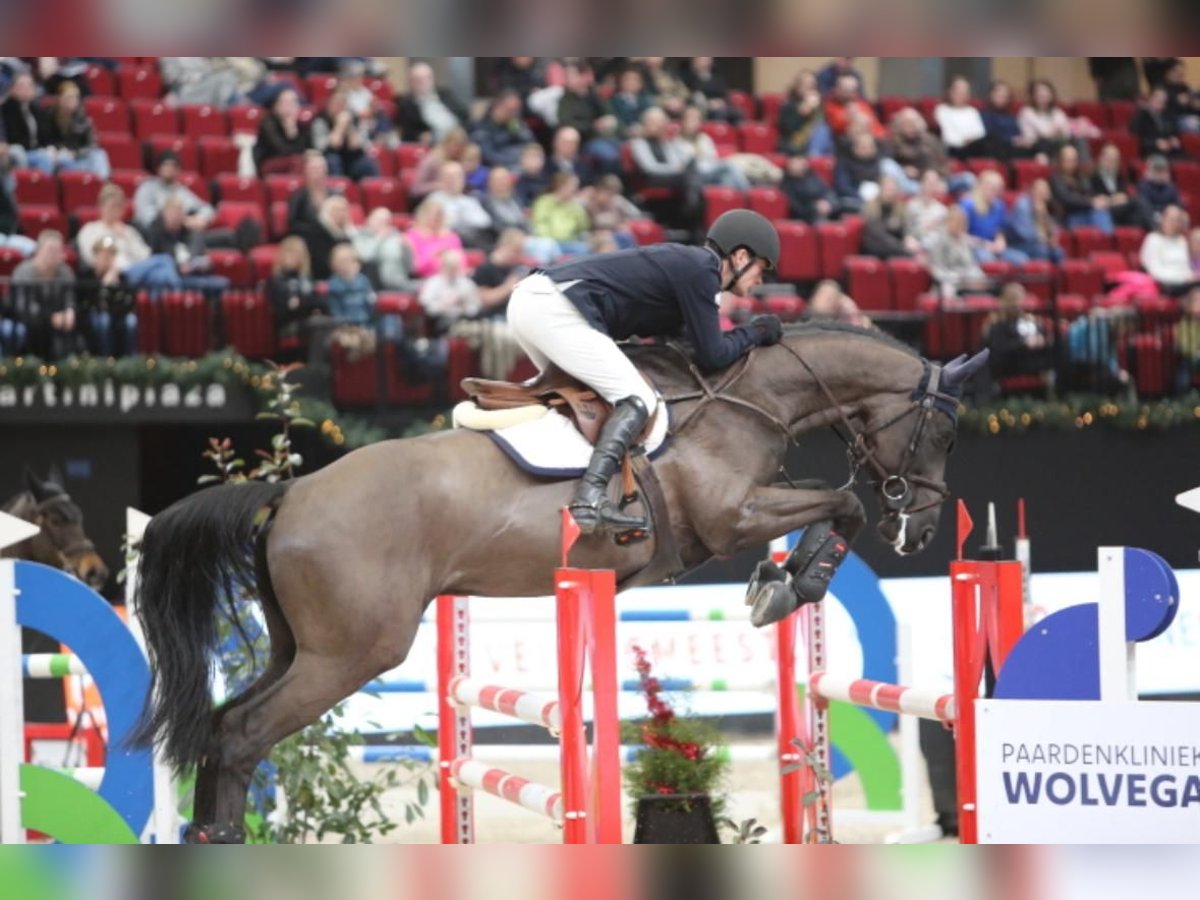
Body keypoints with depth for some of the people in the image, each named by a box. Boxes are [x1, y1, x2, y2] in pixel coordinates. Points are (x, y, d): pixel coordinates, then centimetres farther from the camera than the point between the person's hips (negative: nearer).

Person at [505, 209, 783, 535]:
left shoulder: (686, 261, 23)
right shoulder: (701, 271, -4)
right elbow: (712, 356, -5)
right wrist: (753, 333, 12)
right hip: (555, 309, -10)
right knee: (638, 400, -13)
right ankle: (590, 499, -28)